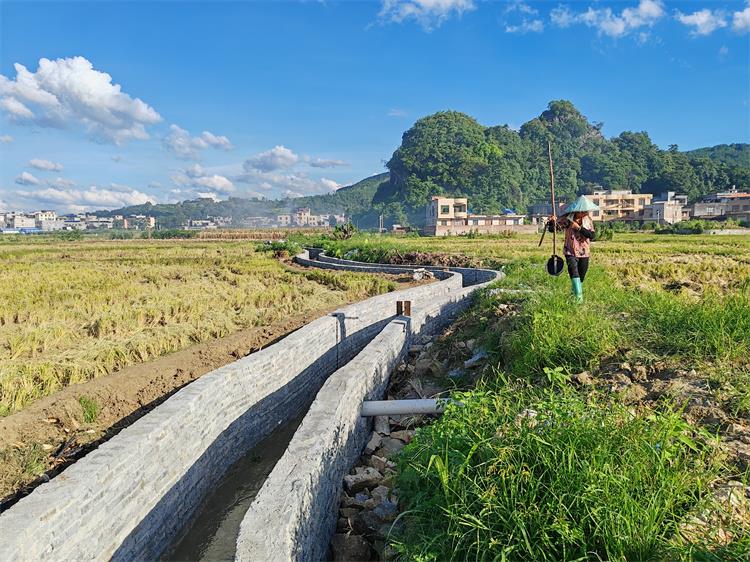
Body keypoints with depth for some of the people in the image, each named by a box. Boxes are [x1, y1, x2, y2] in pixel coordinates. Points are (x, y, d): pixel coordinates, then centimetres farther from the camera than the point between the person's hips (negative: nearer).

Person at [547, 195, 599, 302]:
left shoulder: (588, 220, 0)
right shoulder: (567, 219, -7)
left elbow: (592, 235, -12)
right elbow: (552, 229, -7)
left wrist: (579, 228, -22)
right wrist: (552, 221, -28)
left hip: (584, 253, 3)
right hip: (571, 252, -3)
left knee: (581, 277, 12)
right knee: (574, 273, -21)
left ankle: (575, 293, 34)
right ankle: (579, 296, -26)